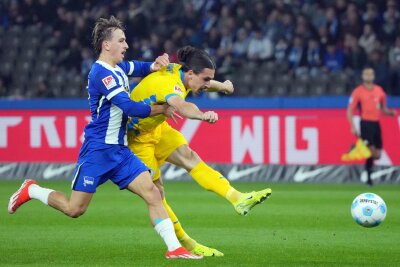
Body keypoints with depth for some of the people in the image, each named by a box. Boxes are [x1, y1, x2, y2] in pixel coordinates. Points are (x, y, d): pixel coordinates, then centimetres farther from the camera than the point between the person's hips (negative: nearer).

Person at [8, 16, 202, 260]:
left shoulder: (118, 68, 11)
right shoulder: (101, 73, -16)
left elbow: (141, 68, 32)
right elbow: (129, 107, -22)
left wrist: (156, 65, 7)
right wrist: (162, 110, -10)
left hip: (120, 150, 8)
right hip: (98, 149, -8)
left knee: (153, 193, -7)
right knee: (75, 209, -3)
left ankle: (174, 248, -10)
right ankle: (31, 191, 21)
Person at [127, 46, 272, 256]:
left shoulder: (177, 71, -6)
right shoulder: (169, 83, -34)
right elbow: (181, 106, -59)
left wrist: (222, 86, 35)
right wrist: (203, 115, -77)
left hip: (157, 128, 8)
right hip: (136, 138, -8)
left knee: (190, 158, -13)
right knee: (156, 190, -7)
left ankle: (238, 199, -27)